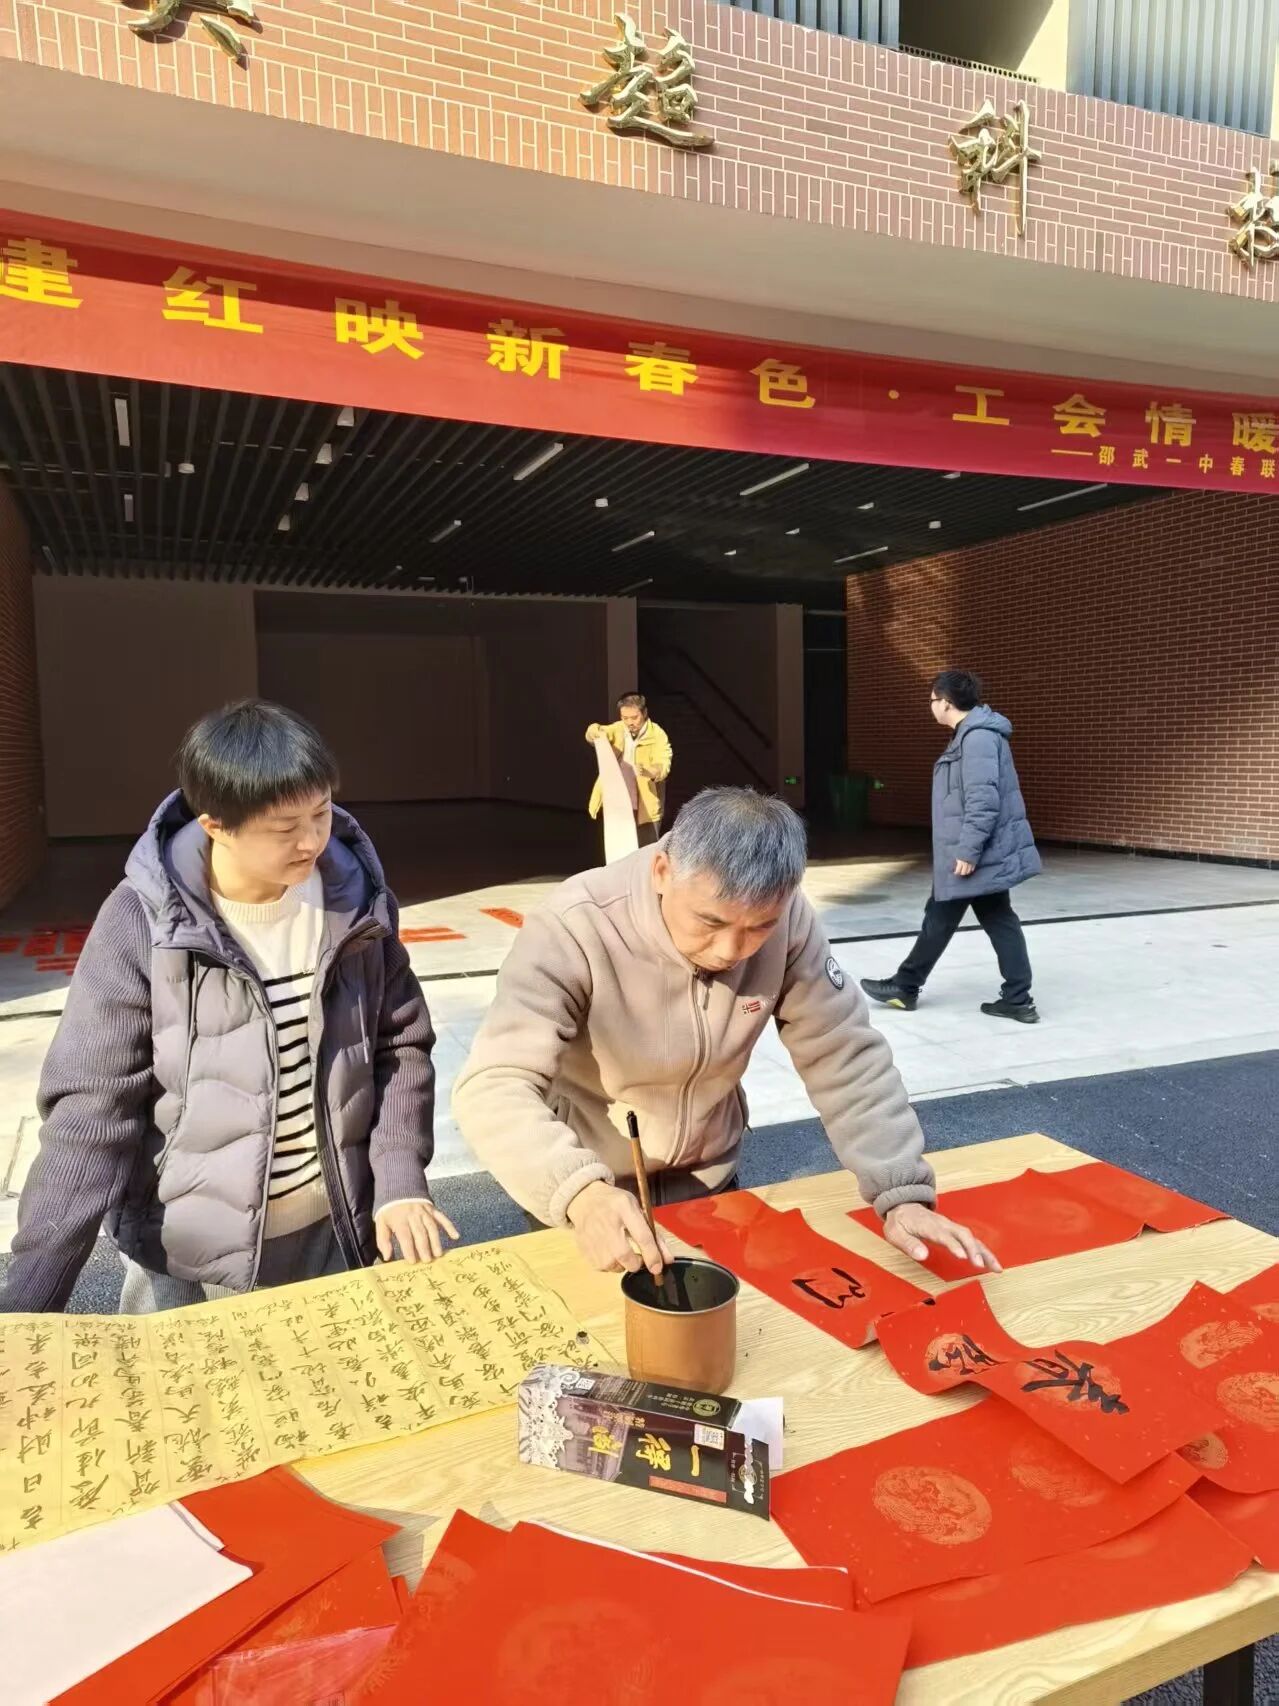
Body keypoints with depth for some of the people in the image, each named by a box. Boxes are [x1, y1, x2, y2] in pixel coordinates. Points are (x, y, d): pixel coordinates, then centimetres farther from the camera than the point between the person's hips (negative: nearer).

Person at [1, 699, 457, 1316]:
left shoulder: (356, 899, -8)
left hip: (336, 1235, 3)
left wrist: (400, 1179, -8)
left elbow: (402, 1043, 2)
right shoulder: (142, 923, -17)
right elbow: (92, 1110, -14)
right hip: (188, 1259, -2)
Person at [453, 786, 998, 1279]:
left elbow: (846, 1057, -16)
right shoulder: (575, 929, -33)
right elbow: (493, 1087, -39)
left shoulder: (785, 920, -22)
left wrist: (903, 1193, -26)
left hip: (709, 1175, 3)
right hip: (589, 1188, -3)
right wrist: (579, 1192, -55)